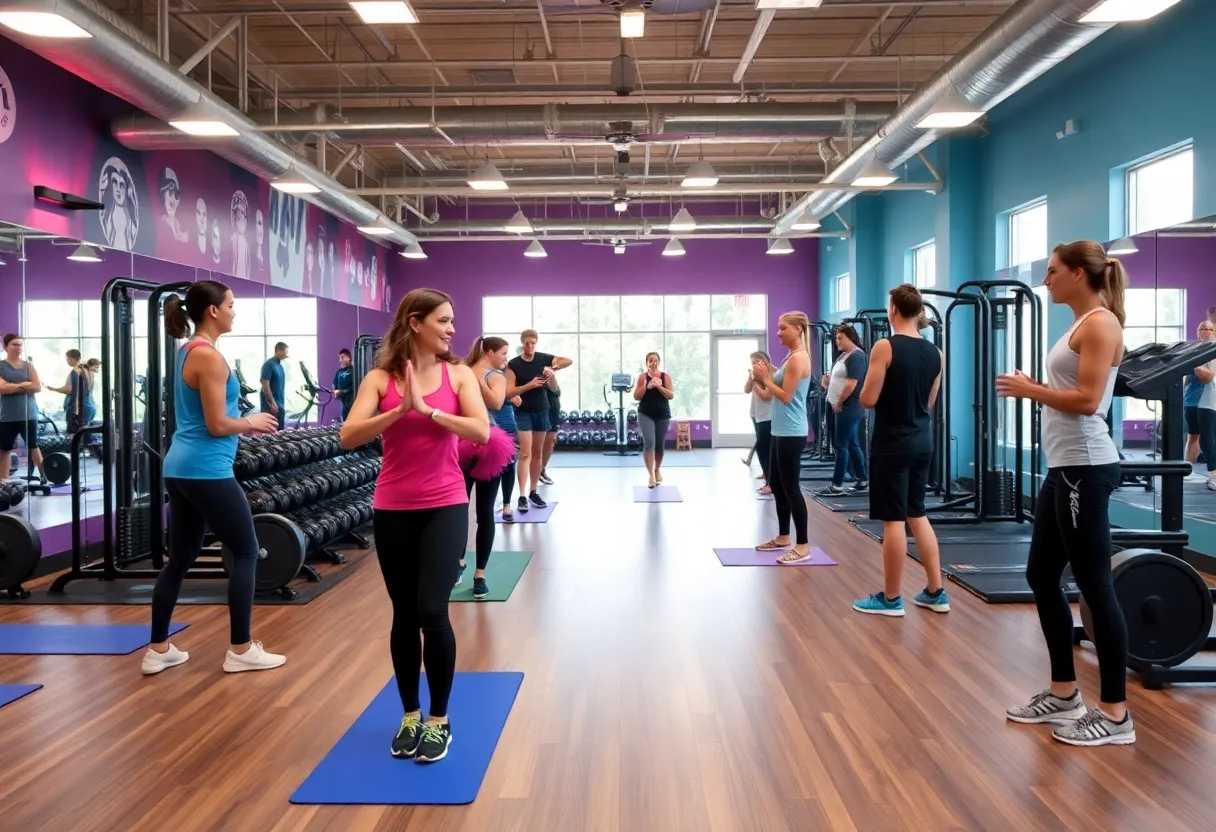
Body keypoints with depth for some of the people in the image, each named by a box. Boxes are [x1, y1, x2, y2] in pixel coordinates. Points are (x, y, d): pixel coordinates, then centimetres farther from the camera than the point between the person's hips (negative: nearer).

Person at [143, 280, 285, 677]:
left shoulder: (187, 351, 14)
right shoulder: (209, 356, -16)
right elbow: (217, 425, -18)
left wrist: (243, 423, 15)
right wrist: (251, 422, -1)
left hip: (181, 468, 10)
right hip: (206, 471, -10)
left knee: (180, 558, 14)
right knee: (246, 552, 2)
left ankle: (158, 650, 20)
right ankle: (240, 650, 7)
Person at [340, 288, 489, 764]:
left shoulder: (458, 375, 0)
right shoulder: (380, 379, -1)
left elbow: (481, 432, -14)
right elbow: (348, 437, -13)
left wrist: (428, 409, -20)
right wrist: (400, 411, -23)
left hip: (445, 506, -1)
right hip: (393, 510, 1)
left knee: (432, 611, -10)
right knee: (404, 616, 11)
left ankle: (439, 721, 8)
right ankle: (410, 716, 28)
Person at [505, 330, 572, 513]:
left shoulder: (543, 358, 1)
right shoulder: (513, 364, -7)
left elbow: (568, 361, 0)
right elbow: (509, 392, -13)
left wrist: (553, 368, -18)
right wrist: (530, 384, -25)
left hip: (541, 410, 4)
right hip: (523, 412, -4)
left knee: (537, 453, 11)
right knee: (525, 453, -12)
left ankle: (533, 492, 21)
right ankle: (522, 496, -13)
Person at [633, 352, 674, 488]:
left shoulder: (665, 377, 2)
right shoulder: (642, 377, 1)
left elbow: (671, 395, -7)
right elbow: (636, 396, -4)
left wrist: (659, 386, -19)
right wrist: (647, 386, -17)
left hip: (663, 415, 2)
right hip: (645, 414, -2)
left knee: (659, 445, 9)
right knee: (649, 442, -19)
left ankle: (658, 469, 36)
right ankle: (651, 474, -14)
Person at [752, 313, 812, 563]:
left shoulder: (798, 358, -15)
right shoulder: (792, 357, 16)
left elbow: (785, 396, -19)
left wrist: (766, 378, -8)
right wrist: (764, 377, 4)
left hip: (791, 433, -10)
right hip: (782, 431, 10)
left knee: (790, 487, -7)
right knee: (777, 485, 16)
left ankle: (803, 546, -3)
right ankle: (783, 537, 26)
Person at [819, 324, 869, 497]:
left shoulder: (856, 356, -14)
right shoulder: (843, 355, 16)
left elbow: (851, 384, -21)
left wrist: (839, 403, -14)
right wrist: (828, 381, 2)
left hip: (848, 407, -10)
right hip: (844, 407, 10)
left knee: (841, 445, -7)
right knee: (852, 444, 12)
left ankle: (837, 486, -4)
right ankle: (862, 481, 19)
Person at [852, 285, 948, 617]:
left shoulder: (885, 347, -14)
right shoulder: (935, 353, 6)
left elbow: (868, 400, -14)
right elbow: (929, 401, 15)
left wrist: (870, 382, 6)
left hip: (892, 444, -7)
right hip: (922, 441, 7)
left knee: (893, 520, -1)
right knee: (917, 514, 17)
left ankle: (890, 599, 7)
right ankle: (936, 592, 19)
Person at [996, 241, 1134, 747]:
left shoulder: (1100, 324, -12)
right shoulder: (1080, 324, 17)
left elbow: (1087, 401, -21)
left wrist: (1029, 390, -10)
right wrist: (1032, 390, 7)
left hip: (1085, 469, -10)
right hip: (1065, 468, 10)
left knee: (1094, 586, -3)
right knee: (1042, 577, 14)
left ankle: (1115, 714, 8)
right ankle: (1064, 694, 25)